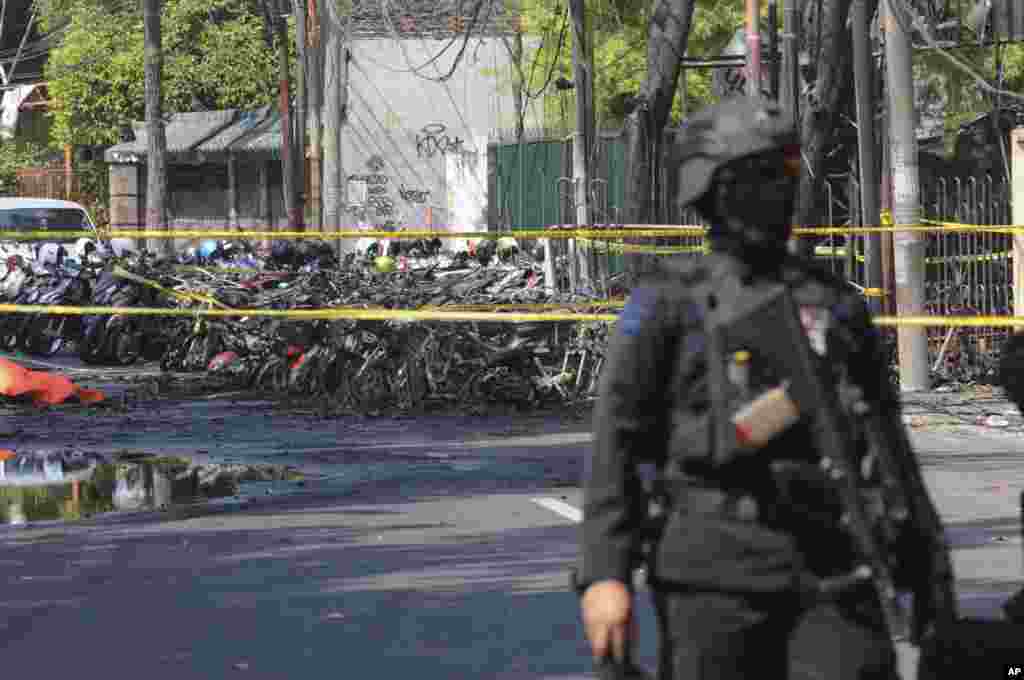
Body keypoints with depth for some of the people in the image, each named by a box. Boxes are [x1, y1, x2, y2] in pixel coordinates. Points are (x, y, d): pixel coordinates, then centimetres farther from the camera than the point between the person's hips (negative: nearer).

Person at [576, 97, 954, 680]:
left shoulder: (838, 305, 14)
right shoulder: (667, 303, 4)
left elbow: (889, 450, 17)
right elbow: (616, 441, -2)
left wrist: (933, 576, 14)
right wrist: (604, 574, -14)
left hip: (829, 566, 3)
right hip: (714, 567, -3)